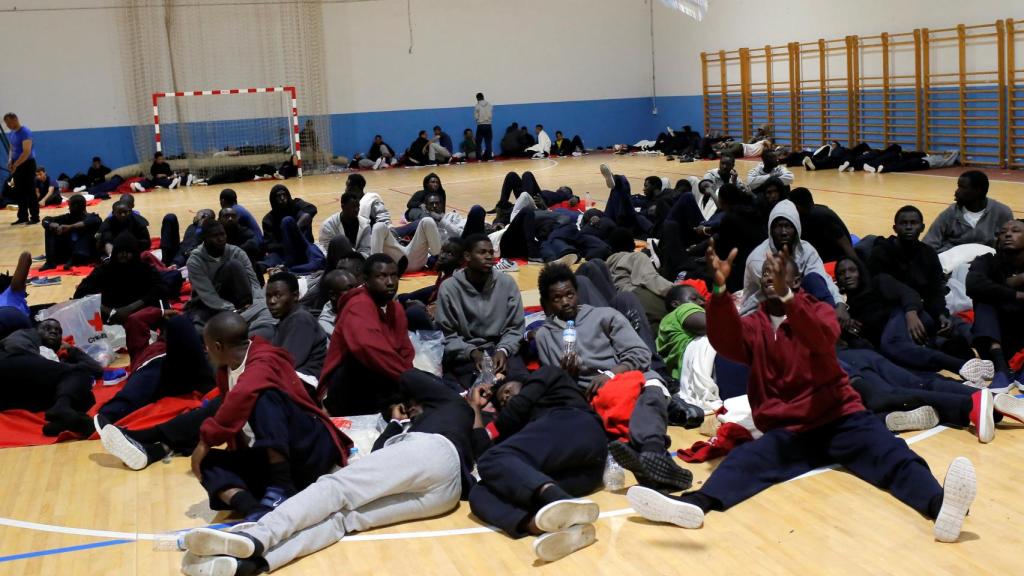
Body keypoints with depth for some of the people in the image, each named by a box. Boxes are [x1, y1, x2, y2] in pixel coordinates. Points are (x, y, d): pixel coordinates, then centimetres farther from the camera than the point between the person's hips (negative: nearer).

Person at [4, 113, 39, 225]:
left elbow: (26, 152, -22)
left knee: (30, 192, -5)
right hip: (16, 165, 8)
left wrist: (16, 164, -23)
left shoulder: (25, 132, -16)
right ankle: (23, 217, 14)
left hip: (27, 165, -8)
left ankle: (35, 217, 0)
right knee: (19, 193, 9)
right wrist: (10, 161, 1)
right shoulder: (11, 134, 10)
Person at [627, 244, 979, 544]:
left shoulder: (818, 311, 7)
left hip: (838, 419, 0)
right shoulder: (753, 325, 12)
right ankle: (695, 505, -56)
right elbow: (725, 344, -12)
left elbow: (823, 339, -18)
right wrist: (721, 289, -28)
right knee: (744, 459, -28)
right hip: (786, 431, 1)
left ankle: (940, 507, -56)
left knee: (890, 453, -29)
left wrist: (785, 295, -34)